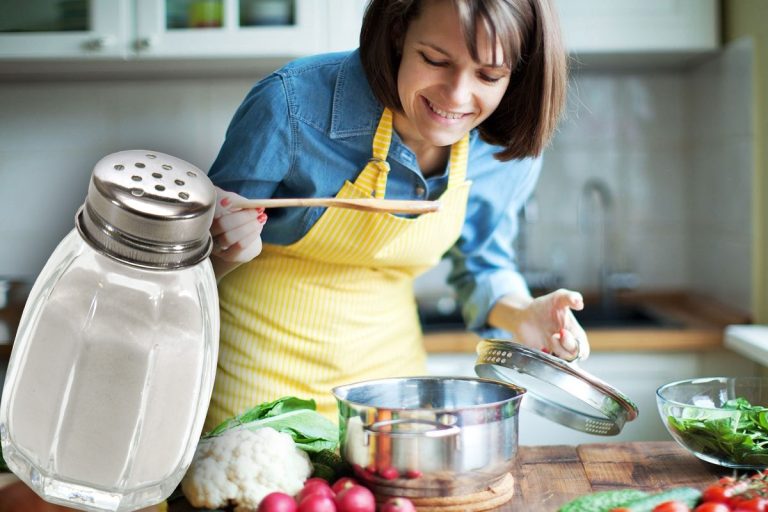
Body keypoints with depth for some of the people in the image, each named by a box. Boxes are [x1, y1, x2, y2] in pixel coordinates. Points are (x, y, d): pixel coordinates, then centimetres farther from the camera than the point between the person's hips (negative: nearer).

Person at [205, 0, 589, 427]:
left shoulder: (511, 152, -13)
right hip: (262, 359, -3)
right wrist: (226, 250, -35)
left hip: (388, 359, 3)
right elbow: (192, 258, -12)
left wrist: (520, 315, -14)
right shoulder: (294, 103, -26)